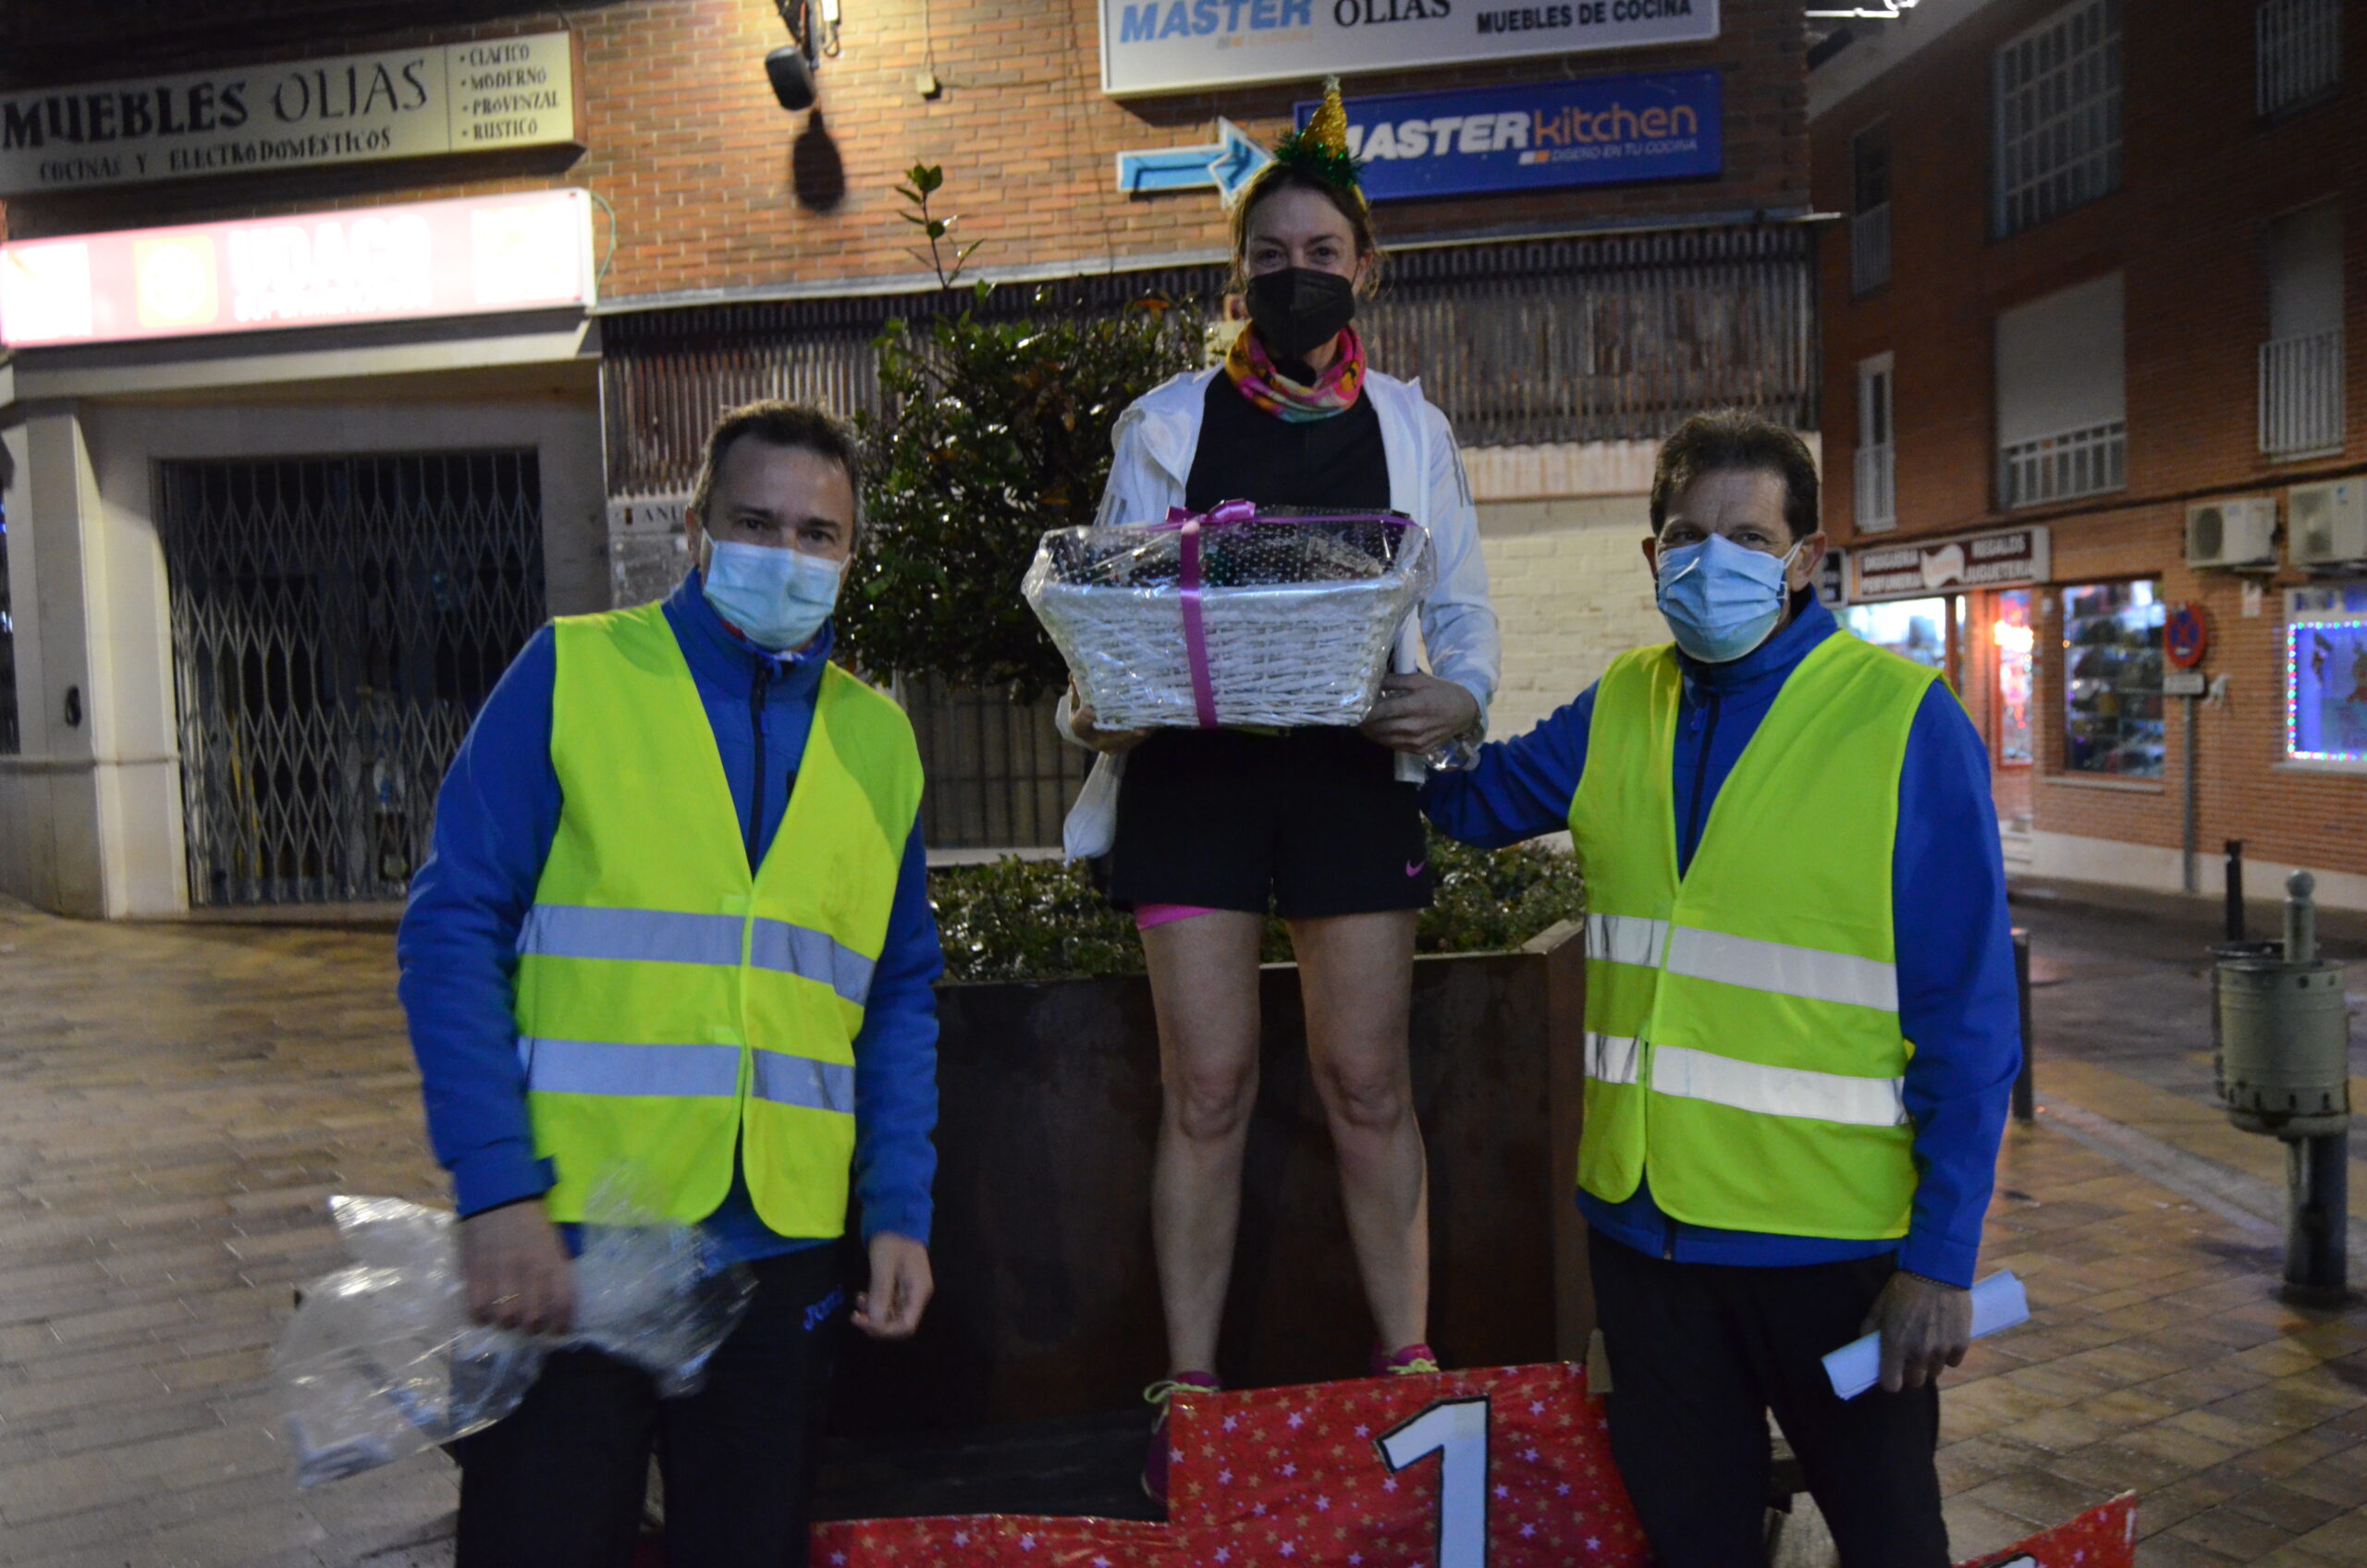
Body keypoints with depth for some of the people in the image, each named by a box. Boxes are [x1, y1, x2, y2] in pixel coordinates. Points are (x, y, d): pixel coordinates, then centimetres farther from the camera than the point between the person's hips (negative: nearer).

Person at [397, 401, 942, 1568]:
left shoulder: (876, 737, 9)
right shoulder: (575, 673, -1)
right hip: (564, 1230, -3)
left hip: (782, 1246, 3)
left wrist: (899, 1210, 3)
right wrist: (497, 1187, -15)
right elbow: (454, 930, -6)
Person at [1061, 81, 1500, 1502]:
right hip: (1194, 769, 0)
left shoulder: (1410, 427, 12)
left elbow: (1464, 610, 9)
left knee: (1369, 1082, 4)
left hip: (1353, 773, 1)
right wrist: (1096, 708, -13)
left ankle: (1409, 1365, 18)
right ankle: (1190, 1392, 12)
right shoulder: (1169, 421, 10)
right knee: (1208, 1089, 1)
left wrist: (1458, 702, -12)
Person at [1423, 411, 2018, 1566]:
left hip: (1832, 1234, -4)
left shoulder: (1905, 721, -11)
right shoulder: (1619, 709, 3)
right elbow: (1472, 799, 20)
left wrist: (1941, 1256, -13)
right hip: (1642, 1215, 4)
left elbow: (1967, 1017, -11)